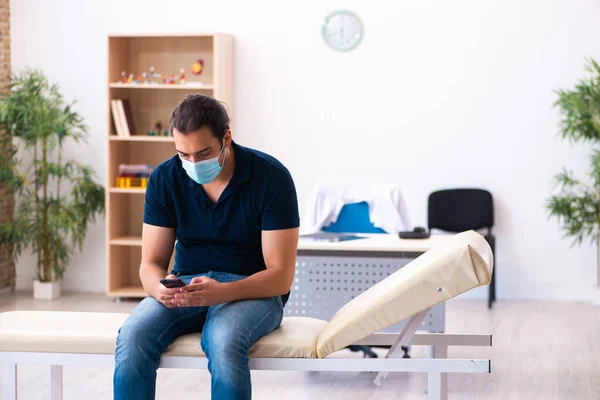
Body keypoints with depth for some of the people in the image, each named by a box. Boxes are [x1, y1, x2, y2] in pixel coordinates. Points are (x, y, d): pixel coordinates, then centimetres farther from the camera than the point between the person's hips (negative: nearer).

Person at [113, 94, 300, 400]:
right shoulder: (165, 179, -2)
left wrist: (223, 292, -34)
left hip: (253, 290, -3)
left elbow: (280, 277, -15)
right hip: (187, 284, 3)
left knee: (223, 340, -37)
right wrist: (159, 288, -24)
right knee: (133, 335, -28)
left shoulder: (271, 177, -13)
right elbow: (151, 263, 1)